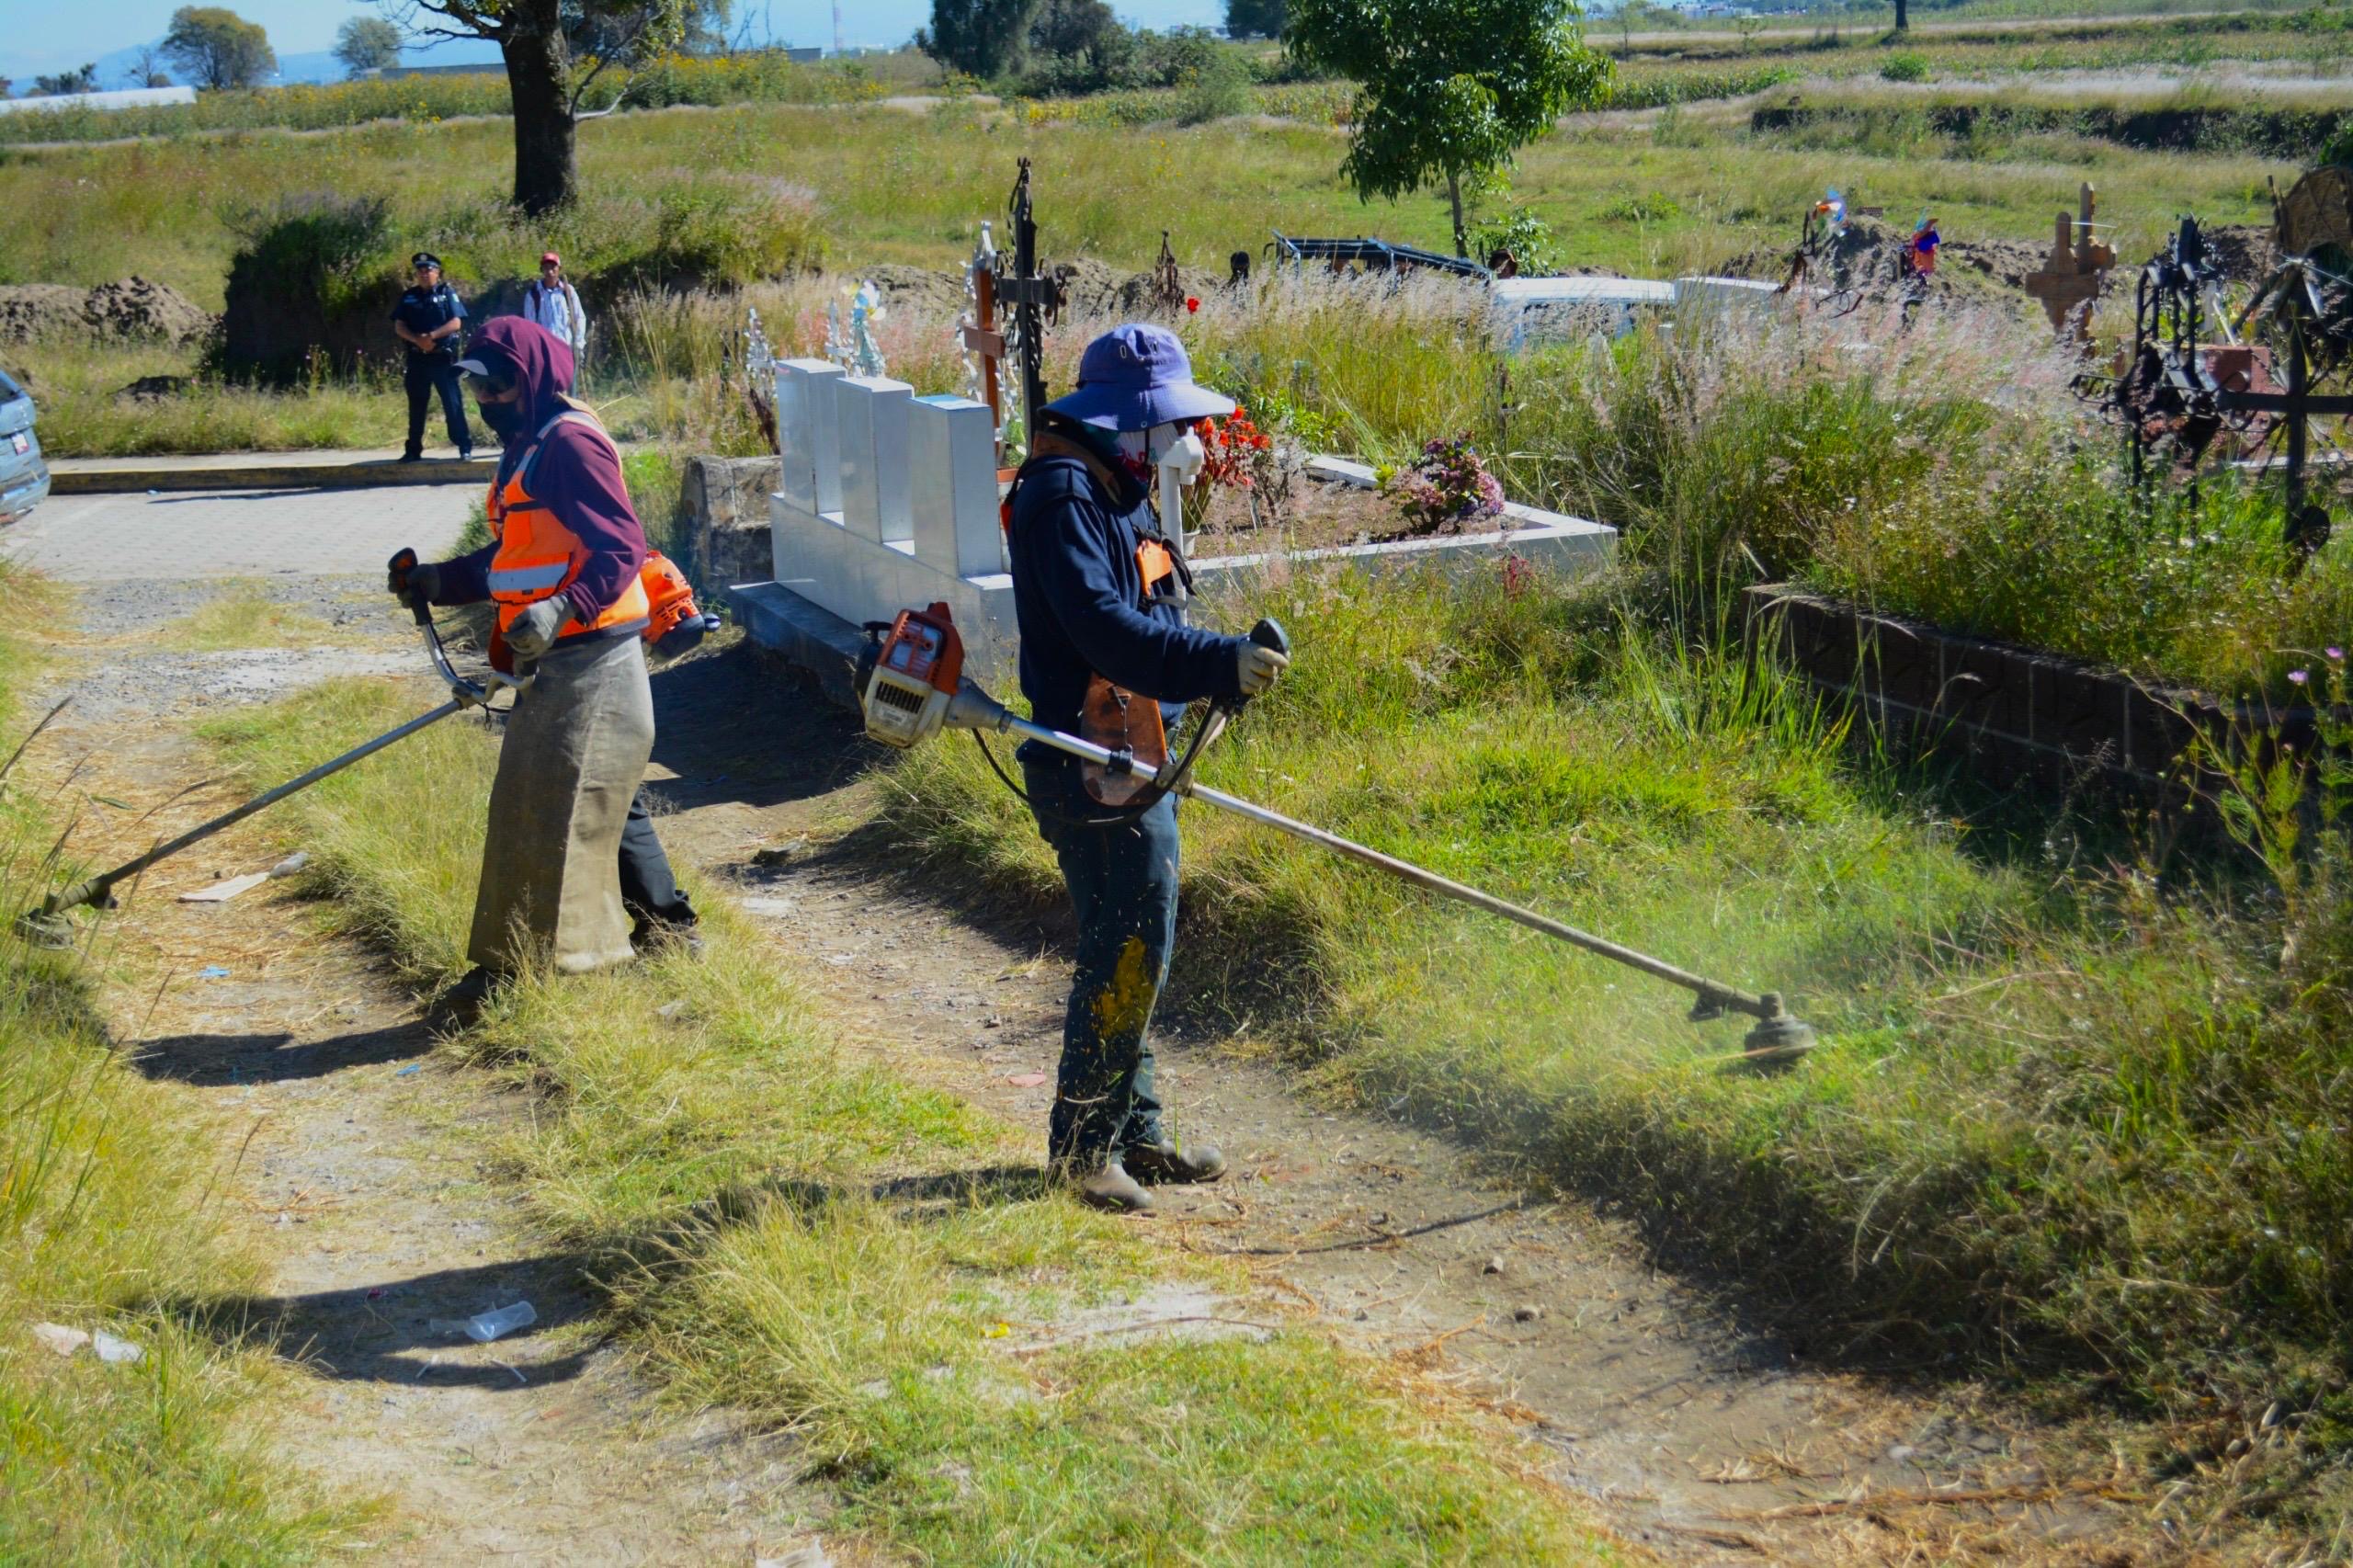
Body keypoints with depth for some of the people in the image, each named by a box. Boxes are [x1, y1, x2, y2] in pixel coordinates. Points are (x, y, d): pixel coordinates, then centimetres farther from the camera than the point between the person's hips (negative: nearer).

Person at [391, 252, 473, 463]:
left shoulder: (447, 293, 2)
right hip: (417, 358, 4)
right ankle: (413, 450, 16)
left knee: (453, 404, -6)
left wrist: (432, 336, -18)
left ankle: (465, 447, -2)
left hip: (443, 358, -4)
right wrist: (418, 340, -13)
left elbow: (456, 323, -8)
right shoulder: (409, 297, 11)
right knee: (416, 406, 9)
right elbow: (399, 326, 5)